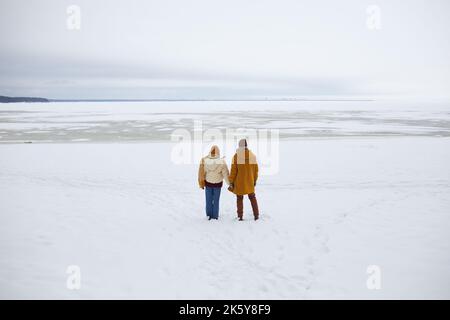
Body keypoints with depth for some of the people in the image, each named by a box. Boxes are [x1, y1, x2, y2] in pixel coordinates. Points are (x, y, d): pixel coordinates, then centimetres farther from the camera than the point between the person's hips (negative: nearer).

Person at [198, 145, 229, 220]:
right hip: (217, 183, -1)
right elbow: (225, 173, -13)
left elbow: (201, 173, -7)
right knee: (216, 200, 12)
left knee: (208, 199, 15)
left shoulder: (204, 160, -16)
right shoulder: (221, 162, -21)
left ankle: (209, 215, 20)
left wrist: (201, 183, 6)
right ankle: (215, 216, 17)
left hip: (208, 183, 1)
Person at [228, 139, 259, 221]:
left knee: (239, 199, 10)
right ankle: (256, 215, 19)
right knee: (252, 197, 18)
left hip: (239, 182, -3)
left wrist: (231, 182, -3)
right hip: (250, 182, 3)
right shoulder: (252, 156, -4)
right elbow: (256, 169, 4)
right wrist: (255, 180, 17)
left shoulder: (236, 156, -14)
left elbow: (233, 171, -12)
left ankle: (240, 216, 12)